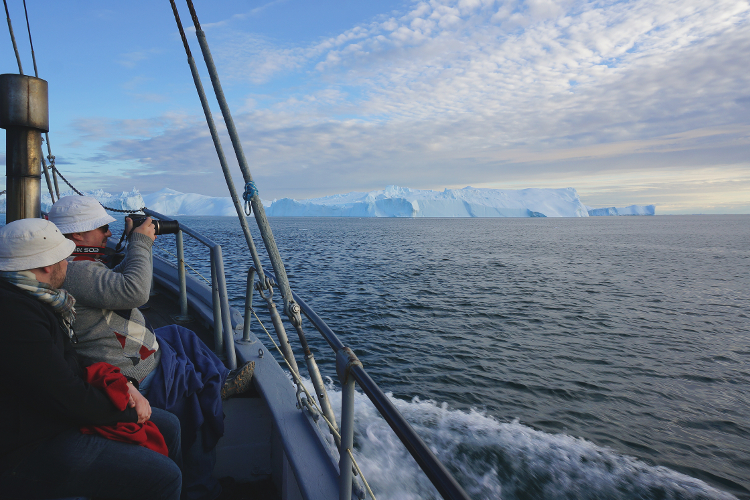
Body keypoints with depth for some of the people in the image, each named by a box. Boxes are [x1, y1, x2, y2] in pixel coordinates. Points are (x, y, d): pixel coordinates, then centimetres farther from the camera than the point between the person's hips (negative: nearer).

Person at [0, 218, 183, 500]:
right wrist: (129, 410, -10)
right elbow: (68, 399, -26)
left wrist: (119, 382, 1)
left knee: (167, 426, 13)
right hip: (27, 452, -10)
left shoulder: (29, 298, 6)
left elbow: (66, 363, 15)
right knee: (163, 477, -18)